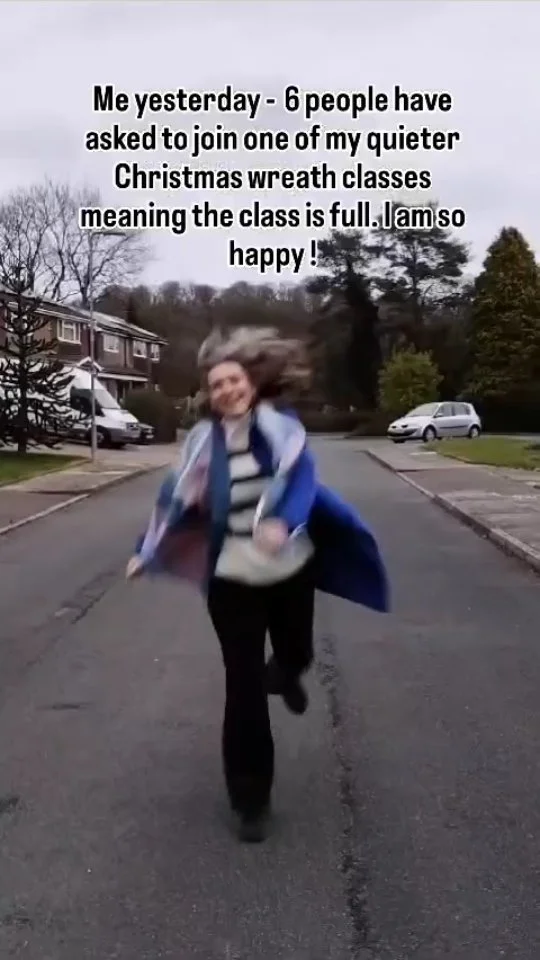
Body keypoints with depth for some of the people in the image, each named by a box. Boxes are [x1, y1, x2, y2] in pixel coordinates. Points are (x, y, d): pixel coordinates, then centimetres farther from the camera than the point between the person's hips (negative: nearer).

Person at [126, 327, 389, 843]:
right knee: (243, 686, -1)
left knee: (296, 654, 21)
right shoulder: (203, 439, -5)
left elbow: (302, 478, -23)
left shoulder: (282, 426, -9)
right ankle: (251, 800, 13)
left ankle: (283, 675, 63)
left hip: (291, 568, 1)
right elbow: (176, 497, 4)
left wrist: (283, 523, -42)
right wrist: (146, 551, 6)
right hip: (233, 578, 0)